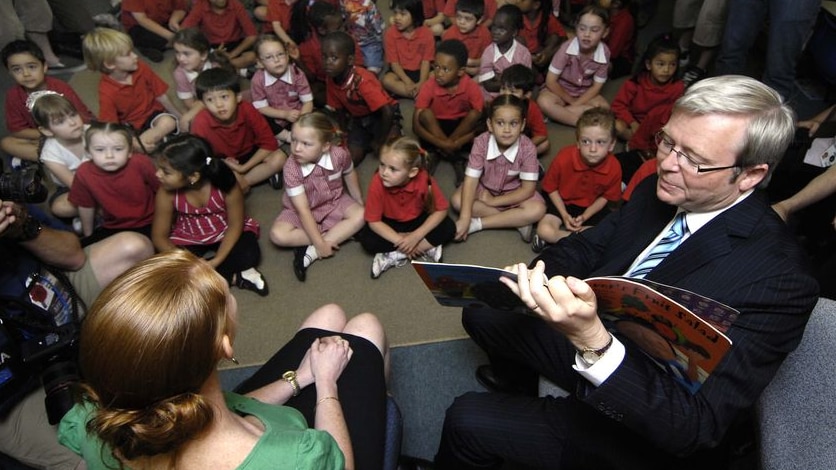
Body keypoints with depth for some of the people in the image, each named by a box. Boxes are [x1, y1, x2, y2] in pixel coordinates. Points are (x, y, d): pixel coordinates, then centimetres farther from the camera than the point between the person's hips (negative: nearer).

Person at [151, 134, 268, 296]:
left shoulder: (223, 182, -30)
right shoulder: (166, 193, -24)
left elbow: (235, 224, -20)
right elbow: (159, 236, -14)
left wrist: (216, 261, -30)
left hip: (225, 231, -2)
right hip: (188, 238, 2)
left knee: (249, 254, -31)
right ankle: (234, 277, -17)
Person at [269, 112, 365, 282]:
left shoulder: (339, 154, -25)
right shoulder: (292, 169, -31)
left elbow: (350, 175, 0)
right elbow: (303, 210, -30)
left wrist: (359, 203, 11)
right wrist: (320, 243, -32)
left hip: (334, 202, 2)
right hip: (300, 210, -2)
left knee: (360, 215, -23)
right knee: (278, 235, -24)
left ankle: (311, 252, -23)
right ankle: (339, 233, -17)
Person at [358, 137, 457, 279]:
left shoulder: (424, 179, -30)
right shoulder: (377, 183, -31)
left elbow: (441, 210, -20)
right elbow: (373, 221, -22)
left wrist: (416, 236, -28)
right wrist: (400, 240, -28)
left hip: (417, 220, 1)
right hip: (390, 224, 0)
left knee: (448, 228, -23)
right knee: (366, 239, -27)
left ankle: (394, 256, -21)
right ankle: (425, 249, -21)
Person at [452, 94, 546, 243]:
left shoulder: (527, 148, -27)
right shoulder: (481, 143, -26)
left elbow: (528, 189, -22)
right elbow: (471, 180, -27)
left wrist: (493, 201, -24)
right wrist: (464, 218, -35)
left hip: (514, 193, -1)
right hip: (484, 188, 2)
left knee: (537, 210, -28)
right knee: (457, 200, -24)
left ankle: (477, 224, -24)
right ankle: (517, 221, -21)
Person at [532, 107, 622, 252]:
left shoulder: (614, 168, -21)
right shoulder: (564, 158, -26)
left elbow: (605, 197, -4)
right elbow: (551, 188, -9)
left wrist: (585, 217, -16)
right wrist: (564, 215, -16)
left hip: (591, 206, 3)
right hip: (561, 202, -3)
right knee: (544, 230, -28)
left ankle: (558, 236, -11)